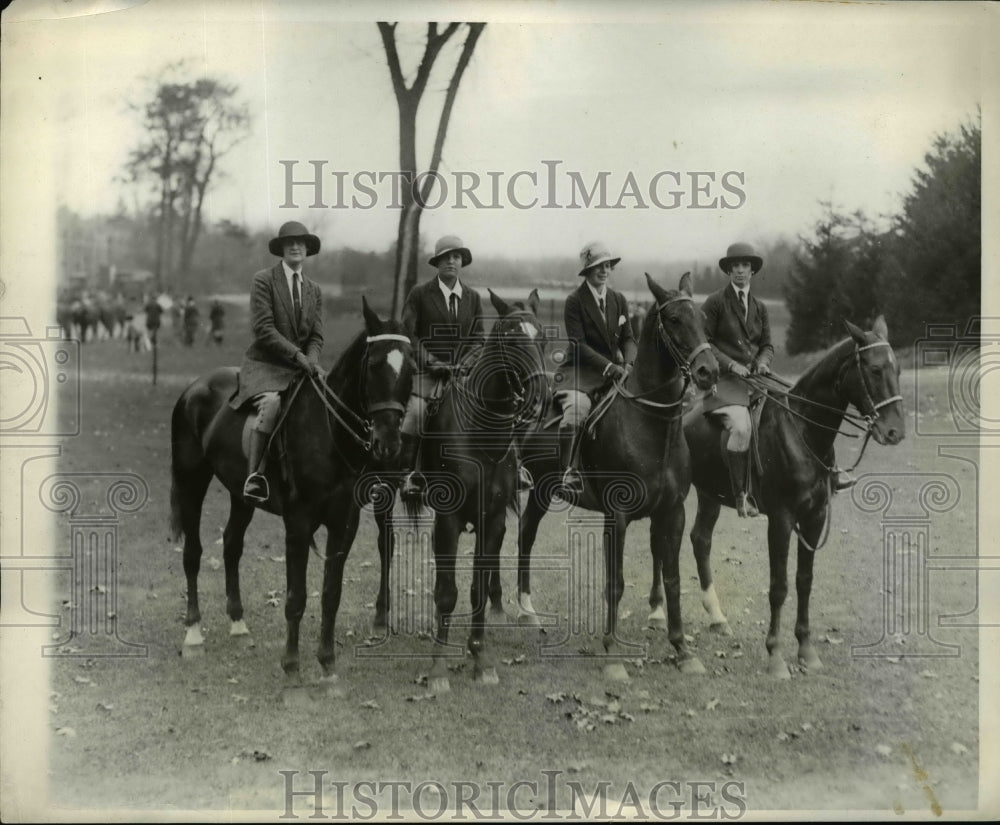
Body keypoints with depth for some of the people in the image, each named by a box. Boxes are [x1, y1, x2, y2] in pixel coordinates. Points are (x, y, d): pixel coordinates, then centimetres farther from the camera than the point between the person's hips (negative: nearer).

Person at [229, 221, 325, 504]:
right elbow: (263, 327, -12)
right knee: (272, 402, -35)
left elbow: (316, 337, 10)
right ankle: (254, 475, -35)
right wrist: (296, 354, -20)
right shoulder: (264, 280, -2)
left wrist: (311, 362, -12)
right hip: (265, 364, -5)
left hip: (299, 367, 5)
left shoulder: (314, 292, 15)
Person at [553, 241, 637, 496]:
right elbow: (578, 343, -13)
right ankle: (566, 470, -20)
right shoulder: (575, 301, -6)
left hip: (615, 370, 6)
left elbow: (628, 339, 9)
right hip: (581, 370, -6)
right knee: (575, 411, -31)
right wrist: (608, 366, -22)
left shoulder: (619, 300, 12)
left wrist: (627, 364, -12)